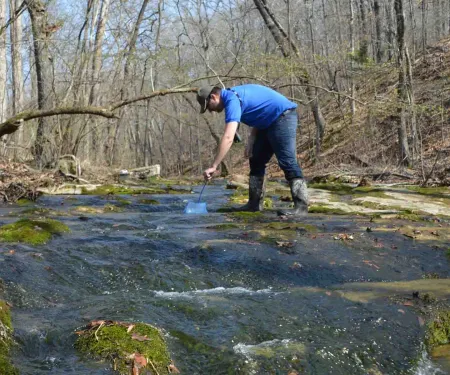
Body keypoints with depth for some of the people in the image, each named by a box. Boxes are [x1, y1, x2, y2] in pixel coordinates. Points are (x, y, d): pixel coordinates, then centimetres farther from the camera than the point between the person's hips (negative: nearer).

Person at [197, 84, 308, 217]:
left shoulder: (231, 100, -20)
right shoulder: (234, 95, 11)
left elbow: (228, 137, -30)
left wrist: (213, 166, -30)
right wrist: (250, 142, 4)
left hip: (283, 117, -11)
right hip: (270, 122, 11)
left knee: (287, 162, -16)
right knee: (256, 161, 10)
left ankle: (301, 206, -19)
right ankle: (255, 203, 12)